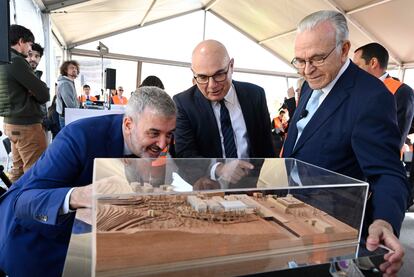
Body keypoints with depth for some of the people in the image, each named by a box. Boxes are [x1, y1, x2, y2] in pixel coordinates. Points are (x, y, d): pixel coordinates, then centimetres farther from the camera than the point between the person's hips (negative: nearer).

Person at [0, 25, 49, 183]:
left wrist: (32, 92, -4)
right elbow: (44, 94, -16)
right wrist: (37, 95, 5)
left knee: (18, 169, 16)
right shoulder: (16, 61, -14)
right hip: (26, 124, -10)